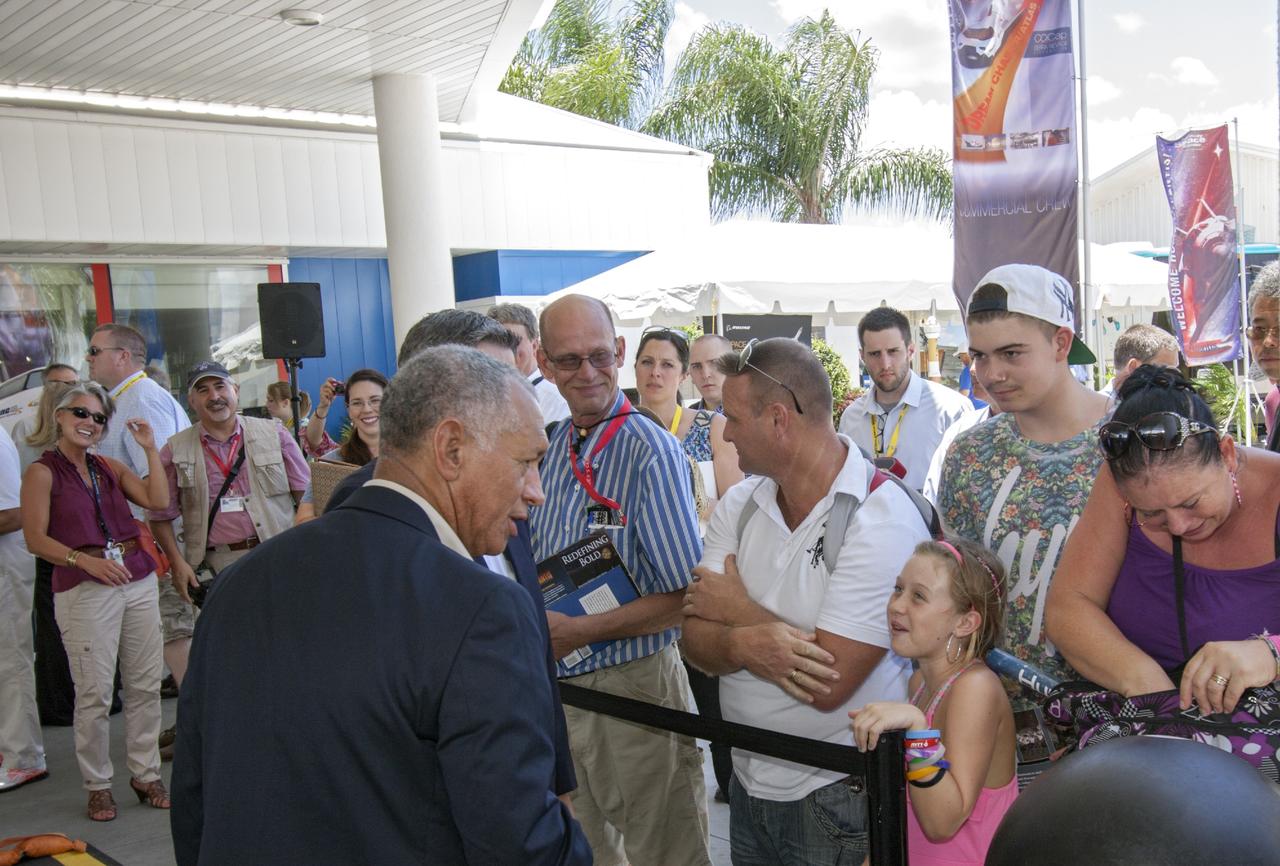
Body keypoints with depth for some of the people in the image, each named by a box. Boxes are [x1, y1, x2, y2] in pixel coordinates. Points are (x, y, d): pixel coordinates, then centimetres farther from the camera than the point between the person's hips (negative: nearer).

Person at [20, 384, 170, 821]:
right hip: (84, 589, -4)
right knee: (94, 693, -3)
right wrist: (85, 560, -18)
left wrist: (150, 449, 1)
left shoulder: (111, 467, 15)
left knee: (145, 685, 6)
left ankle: (146, 774, 19)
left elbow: (158, 501, 4)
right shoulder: (42, 472, 2)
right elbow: (35, 538, -6)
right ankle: (98, 785, 13)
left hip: (138, 581, 5)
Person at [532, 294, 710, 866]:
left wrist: (581, 631, -21)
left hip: (634, 683, -6)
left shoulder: (651, 453, -18)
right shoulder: (548, 447, 4)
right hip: (558, 683, 6)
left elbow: (686, 598, -19)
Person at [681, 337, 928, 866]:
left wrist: (740, 611, -12)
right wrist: (744, 644, -25)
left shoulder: (882, 520, -20)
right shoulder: (739, 505, 1)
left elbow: (828, 685, -25)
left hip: (838, 797, -5)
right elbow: (694, 639, -4)